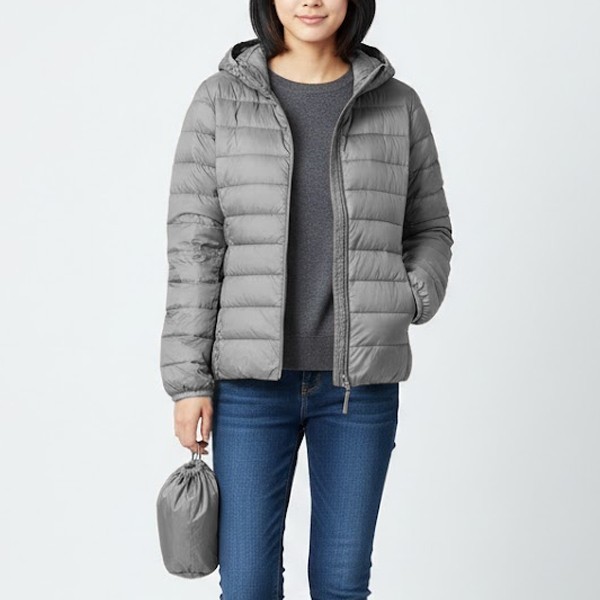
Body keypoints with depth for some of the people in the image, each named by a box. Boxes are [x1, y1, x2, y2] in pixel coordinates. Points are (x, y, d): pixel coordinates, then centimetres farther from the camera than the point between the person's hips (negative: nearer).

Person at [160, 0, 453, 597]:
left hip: (361, 381, 1)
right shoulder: (220, 99, 0)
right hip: (253, 380, -1)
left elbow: (429, 230, 14)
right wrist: (188, 379, -5)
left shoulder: (397, 105, 4)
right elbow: (194, 244, -2)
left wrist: (410, 302, -6)